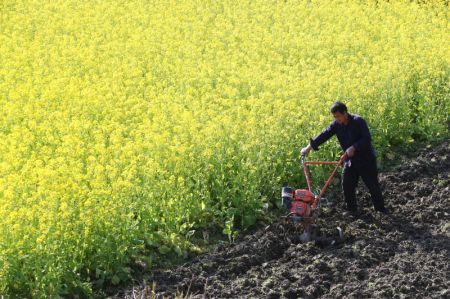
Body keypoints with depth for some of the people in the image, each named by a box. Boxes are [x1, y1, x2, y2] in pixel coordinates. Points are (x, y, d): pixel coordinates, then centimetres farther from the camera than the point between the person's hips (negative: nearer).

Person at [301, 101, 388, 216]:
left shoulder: (358, 121, -21)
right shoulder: (336, 124, -5)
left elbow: (367, 139, -23)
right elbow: (324, 135, -6)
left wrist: (354, 147, -32)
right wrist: (309, 147, -11)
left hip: (366, 158, -5)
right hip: (350, 160, 5)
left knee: (373, 185, 3)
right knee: (347, 185, 1)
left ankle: (380, 208, 18)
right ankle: (351, 209, 14)